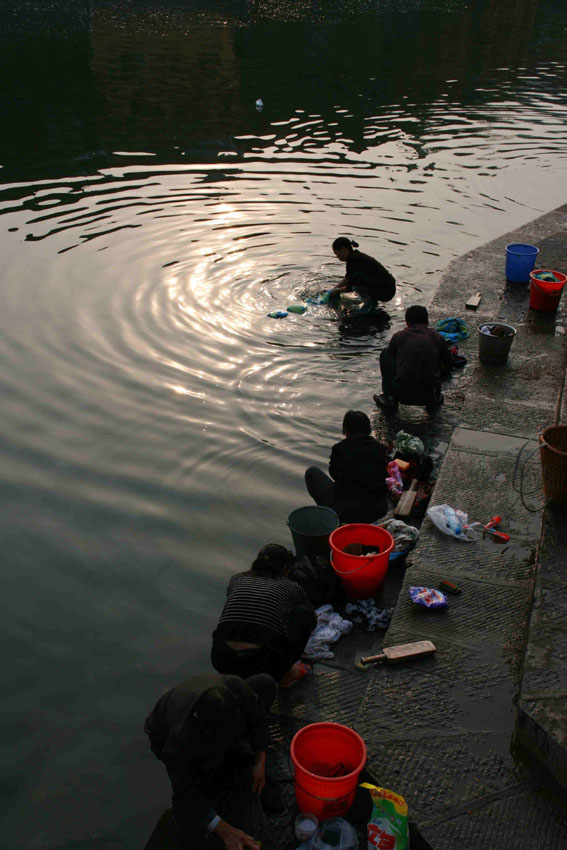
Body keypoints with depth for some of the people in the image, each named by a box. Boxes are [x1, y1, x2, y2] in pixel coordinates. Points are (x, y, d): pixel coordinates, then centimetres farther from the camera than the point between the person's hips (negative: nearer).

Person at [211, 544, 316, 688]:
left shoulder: (237, 579, 19)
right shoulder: (291, 588, 14)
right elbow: (313, 621, 33)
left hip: (222, 664, 4)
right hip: (263, 667, -3)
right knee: (304, 612, 17)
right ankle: (285, 673, 19)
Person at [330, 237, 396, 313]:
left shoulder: (353, 260, -17)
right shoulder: (355, 256, 11)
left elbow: (350, 288, -11)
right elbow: (347, 278, 27)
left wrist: (336, 290, 5)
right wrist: (333, 289, 26)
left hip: (386, 291, -10)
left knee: (356, 277, -27)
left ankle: (368, 303, -8)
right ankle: (373, 300, 14)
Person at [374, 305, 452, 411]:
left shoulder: (398, 337, 6)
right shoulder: (437, 338, 9)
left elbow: (392, 358, 23)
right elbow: (447, 368, 19)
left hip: (403, 395, -2)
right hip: (429, 393, 2)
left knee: (385, 353, 19)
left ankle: (390, 397, 15)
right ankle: (434, 398, 20)